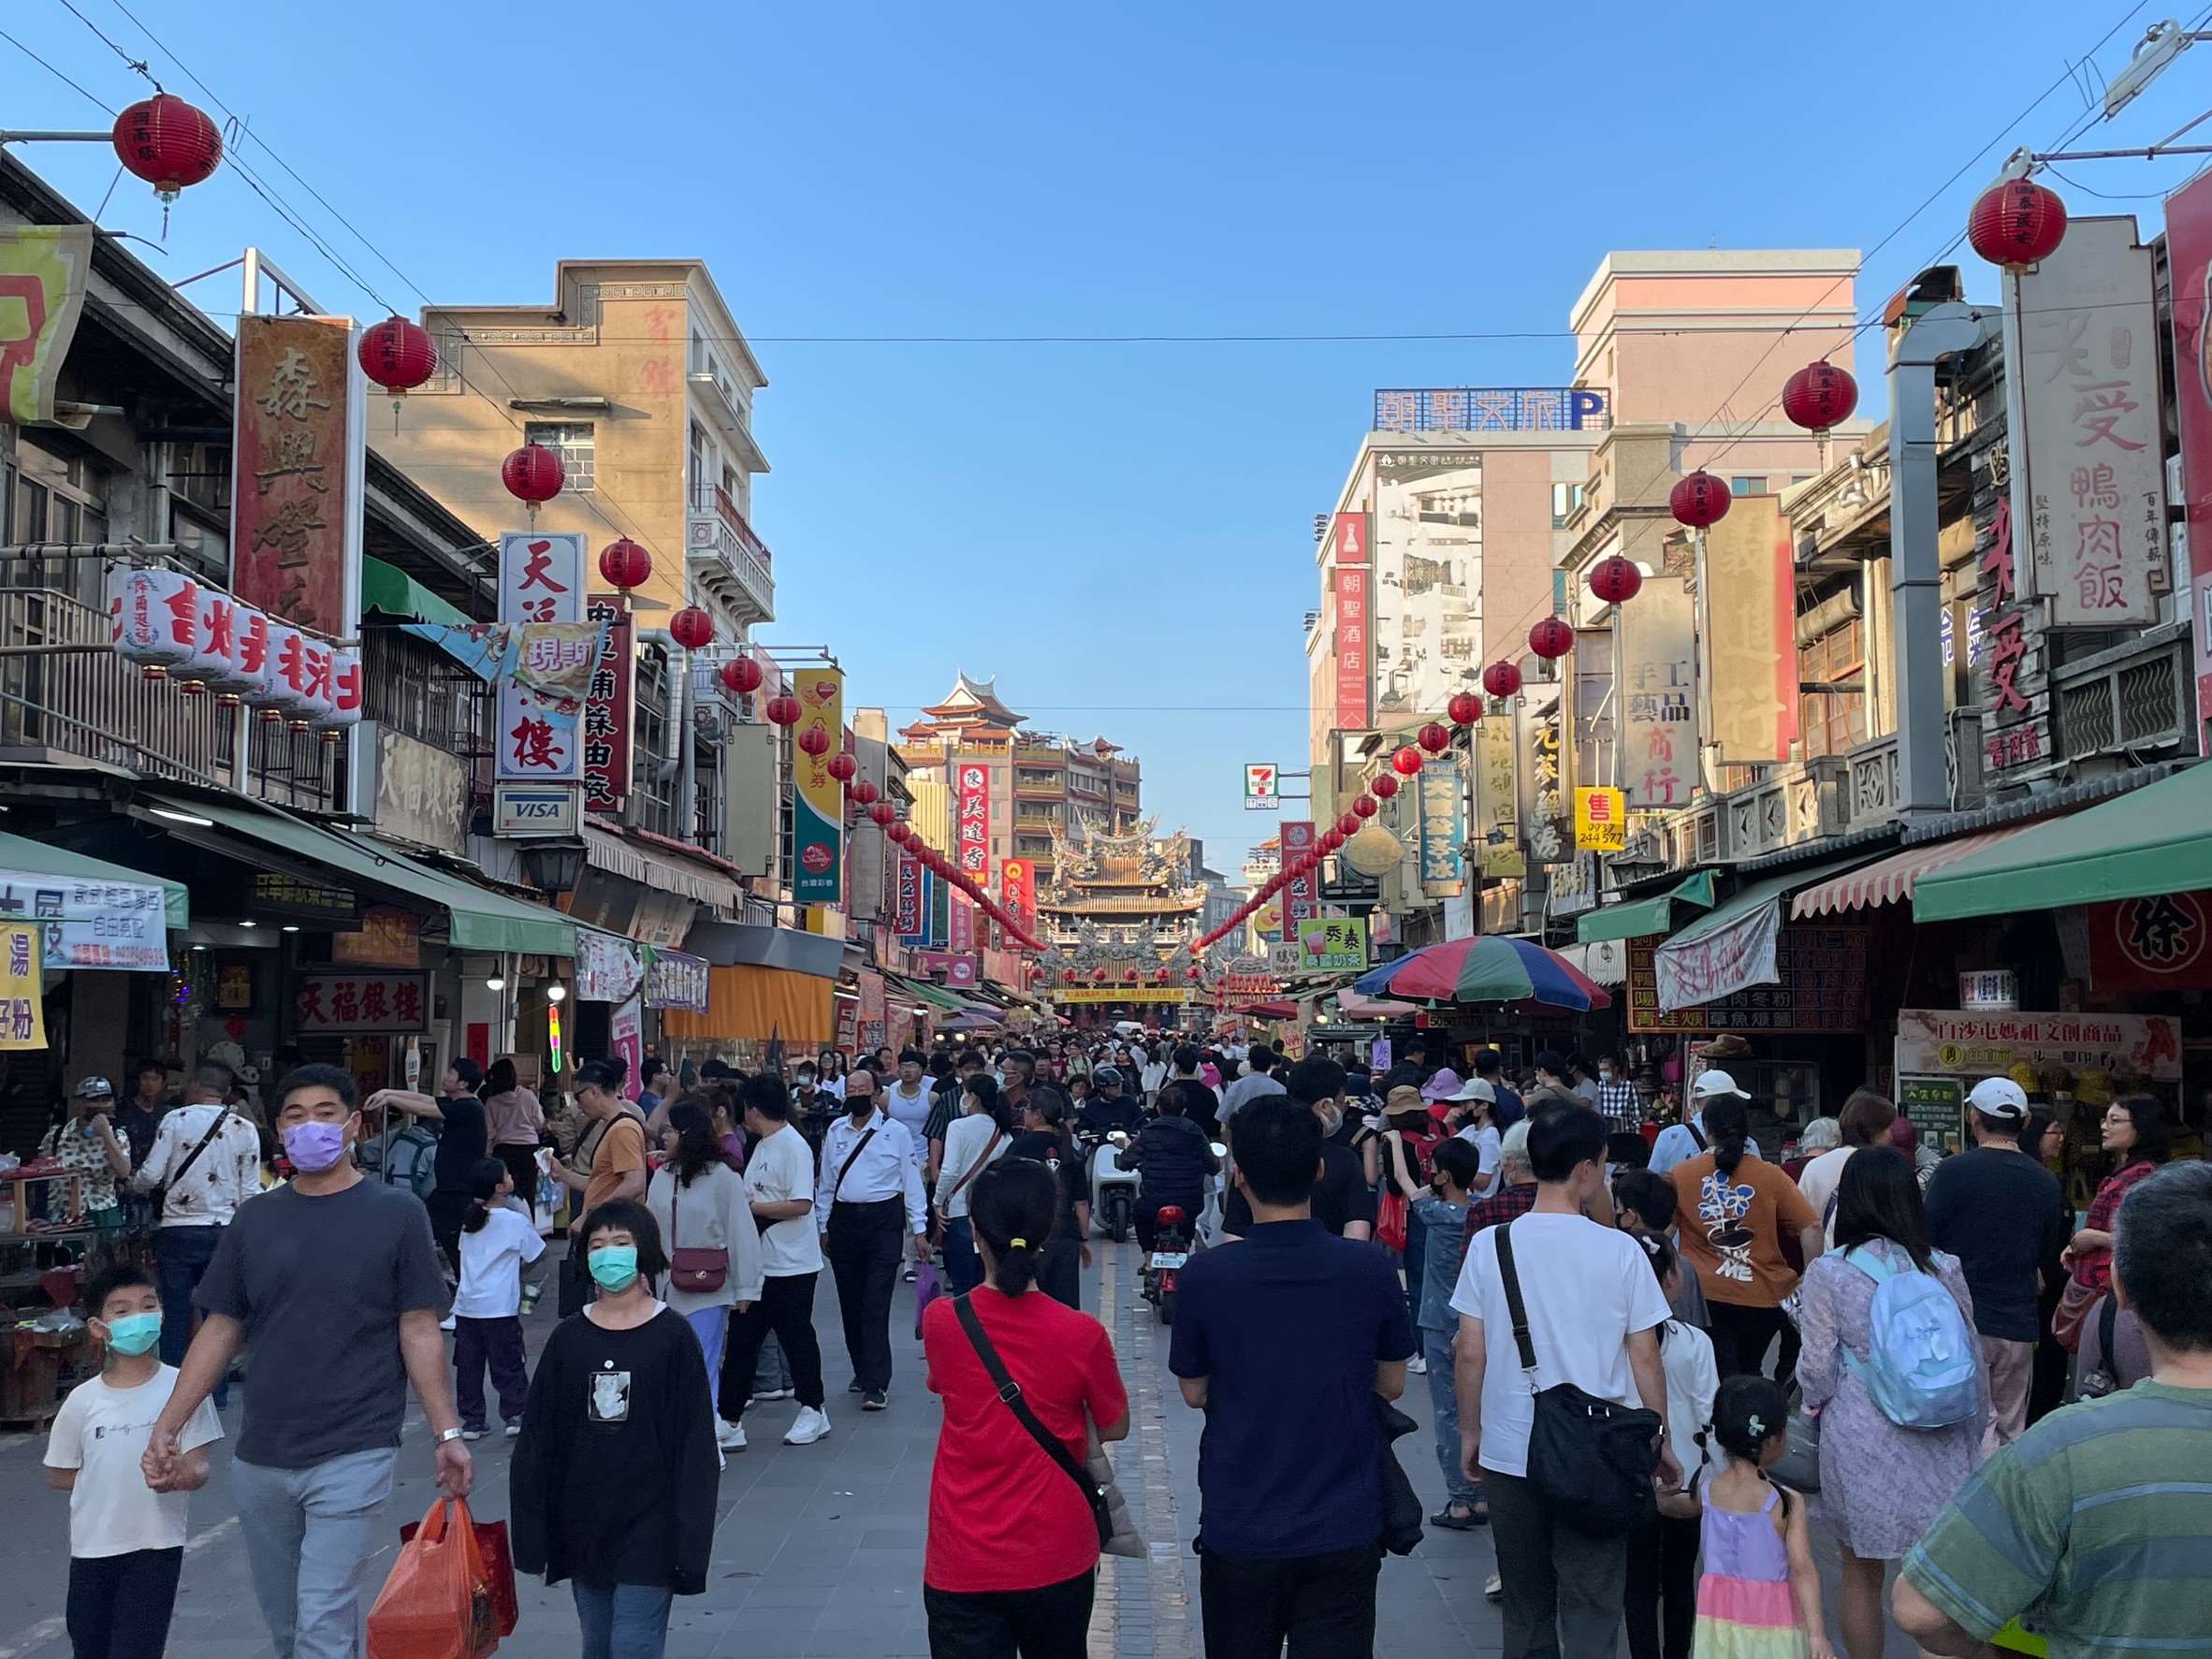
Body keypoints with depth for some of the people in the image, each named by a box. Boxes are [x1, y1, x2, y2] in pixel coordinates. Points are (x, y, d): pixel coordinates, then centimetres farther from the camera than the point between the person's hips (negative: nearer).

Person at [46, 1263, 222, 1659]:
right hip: (93, 1547, 3)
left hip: (157, 1546, -3)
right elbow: (57, 1475, 7)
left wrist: (178, 1476, -32)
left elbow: (199, 1468, -10)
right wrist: (111, 1481, -5)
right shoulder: (83, 1401, -4)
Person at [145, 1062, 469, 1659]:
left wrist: (446, 1432, -8)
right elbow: (220, 1330, 9)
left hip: (352, 1454, -4)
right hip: (260, 1457, 4)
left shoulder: (396, 1213, -4)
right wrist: (168, 1426, 2)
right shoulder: (255, 1219, 6)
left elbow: (418, 1329, -3)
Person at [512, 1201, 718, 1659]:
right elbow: (538, 1436, 6)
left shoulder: (672, 1336, -6)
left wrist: (688, 1535, -9)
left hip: (647, 1522, -4)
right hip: (582, 1523, 4)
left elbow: (694, 1441, -6)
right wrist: (532, 1527, 3)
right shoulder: (568, 1337, 3)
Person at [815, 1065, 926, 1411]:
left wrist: (919, 1227, -2)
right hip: (844, 1221, 4)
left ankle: (876, 1385, -8)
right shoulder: (836, 1131, 8)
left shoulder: (895, 1131, -3)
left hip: (883, 1220, -4)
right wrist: (822, 1226, 13)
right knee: (850, 1304, 12)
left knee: (876, 1305, -10)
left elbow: (911, 1179, -1)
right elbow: (826, 1181, 13)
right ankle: (862, 1370, 29)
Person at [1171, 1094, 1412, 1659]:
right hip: (1345, 1528, 0)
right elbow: (1392, 1383, 3)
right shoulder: (1370, 1269, -11)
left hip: (1239, 1531, 0)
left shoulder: (1205, 1275, -15)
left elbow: (1194, 1393, -1)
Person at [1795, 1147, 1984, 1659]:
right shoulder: (1944, 1269, -2)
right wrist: (1974, 1432, 18)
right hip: (1940, 1441, 2)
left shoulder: (1829, 1272, -10)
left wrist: (1816, 1402, 14)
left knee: (1862, 1574, 14)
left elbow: (1817, 1366, -8)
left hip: (1861, 1438, -2)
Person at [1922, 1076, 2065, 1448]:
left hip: (1962, 1320, -5)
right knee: (2011, 1431, 14)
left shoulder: (1954, 1171, -12)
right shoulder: (2045, 1182, 4)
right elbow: (2046, 1253, 16)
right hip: (2018, 1323, 5)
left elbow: (1925, 1241, -9)